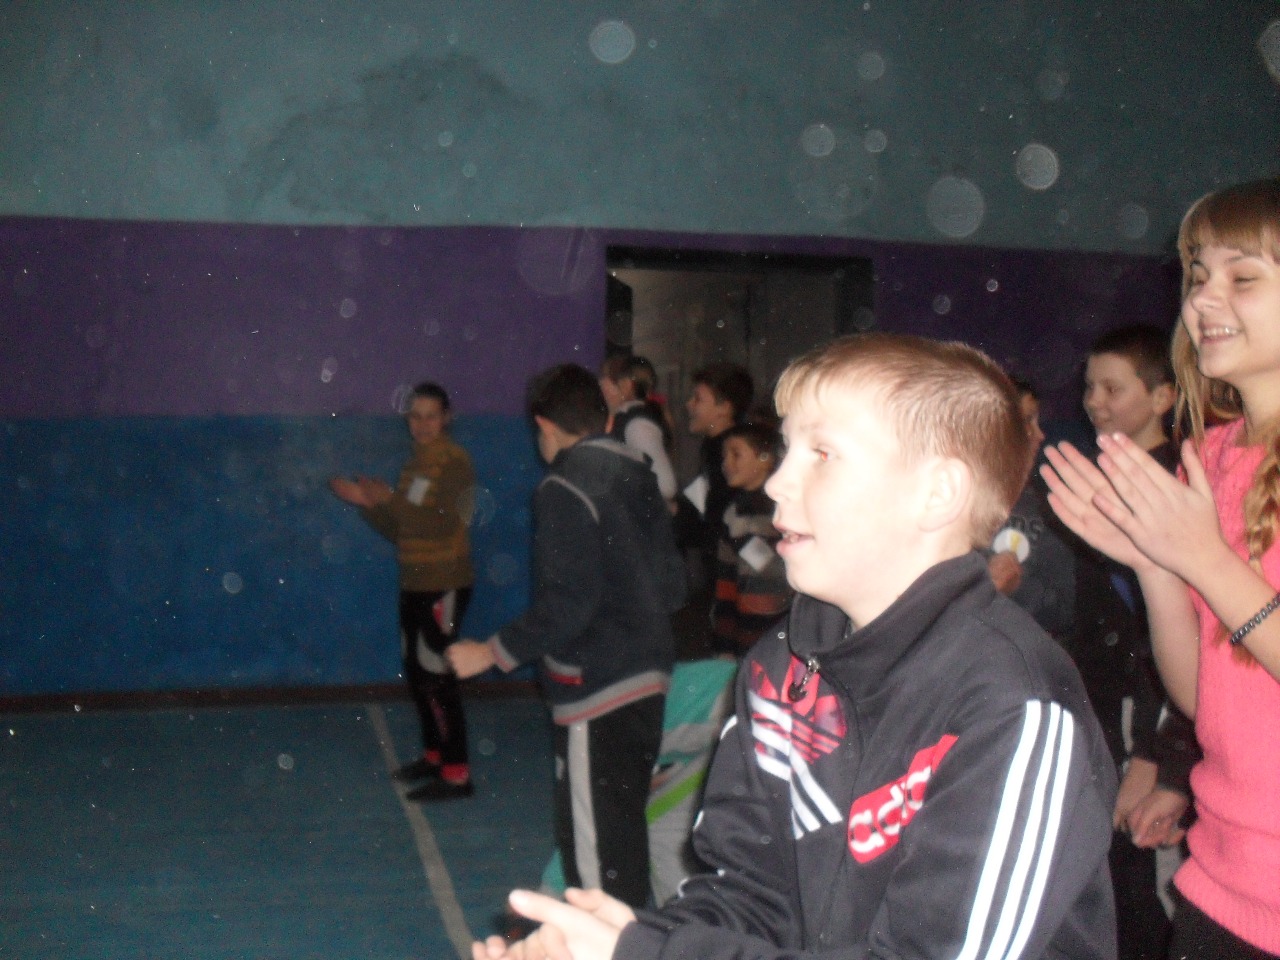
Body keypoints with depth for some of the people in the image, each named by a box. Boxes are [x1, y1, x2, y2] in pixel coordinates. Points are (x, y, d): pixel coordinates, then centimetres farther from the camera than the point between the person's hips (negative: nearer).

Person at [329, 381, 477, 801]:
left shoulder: (455, 461, -10)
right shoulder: (417, 463, 14)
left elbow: (441, 523, -23)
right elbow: (399, 529, 15)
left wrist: (388, 500, -18)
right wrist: (367, 502, 1)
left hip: (444, 586, -8)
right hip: (414, 584, 9)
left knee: (437, 676, -9)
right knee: (416, 671, 14)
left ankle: (456, 773, -3)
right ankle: (435, 754, 29)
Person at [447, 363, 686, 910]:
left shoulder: (565, 487, -13)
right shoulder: (639, 474, 10)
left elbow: (567, 604, -19)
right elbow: (672, 586, 12)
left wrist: (494, 652, -10)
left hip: (598, 691, -9)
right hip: (647, 679, 9)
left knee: (596, 849, 0)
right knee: (624, 831, 20)